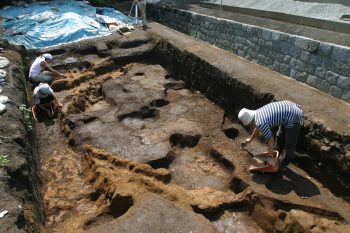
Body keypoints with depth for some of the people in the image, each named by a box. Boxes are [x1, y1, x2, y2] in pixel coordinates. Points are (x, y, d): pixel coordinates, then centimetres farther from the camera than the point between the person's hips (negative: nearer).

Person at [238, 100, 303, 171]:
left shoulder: (261, 124, -21)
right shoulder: (257, 113, 8)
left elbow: (271, 140, -18)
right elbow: (257, 129, 27)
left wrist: (270, 158, -10)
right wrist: (250, 139, 43)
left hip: (293, 118, -10)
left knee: (290, 145, 8)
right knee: (280, 137, 28)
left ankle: (282, 165, 24)